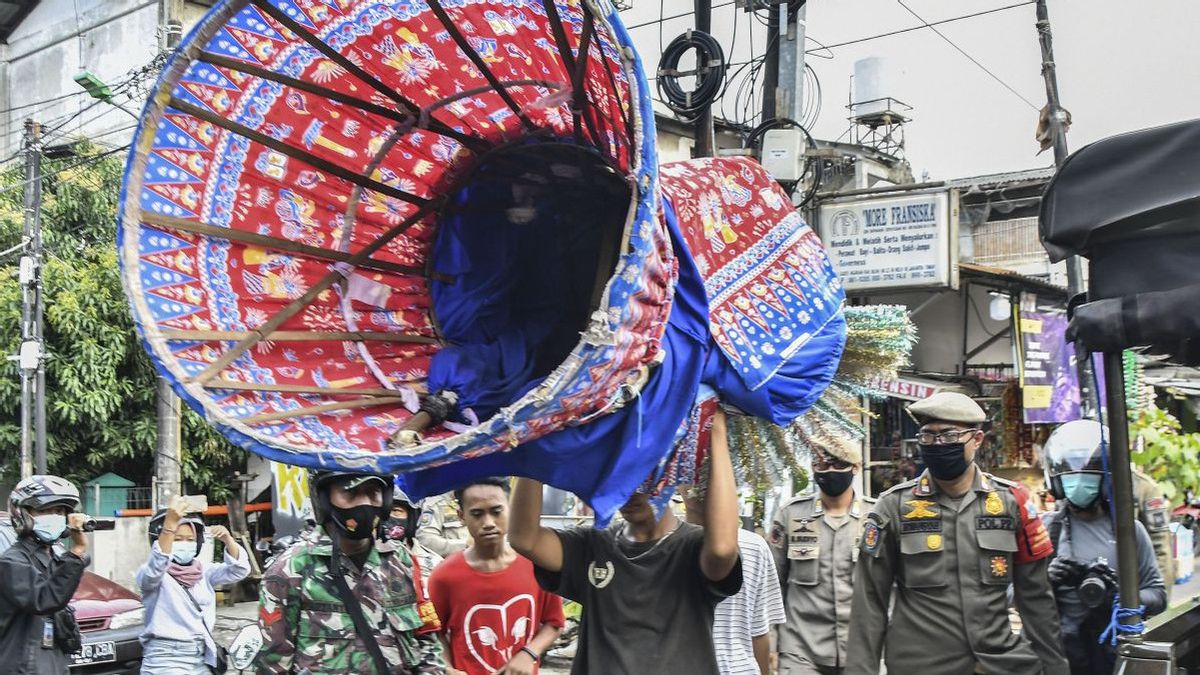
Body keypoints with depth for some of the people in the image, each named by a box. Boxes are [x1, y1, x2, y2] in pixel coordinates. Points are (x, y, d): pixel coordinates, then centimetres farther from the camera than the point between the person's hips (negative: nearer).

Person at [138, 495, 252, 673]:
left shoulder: (202, 572, 12)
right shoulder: (149, 573, -5)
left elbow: (239, 570, 0)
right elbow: (156, 567, -29)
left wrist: (228, 540, -19)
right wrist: (170, 522, -41)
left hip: (200, 660, 6)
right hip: (165, 661, -6)